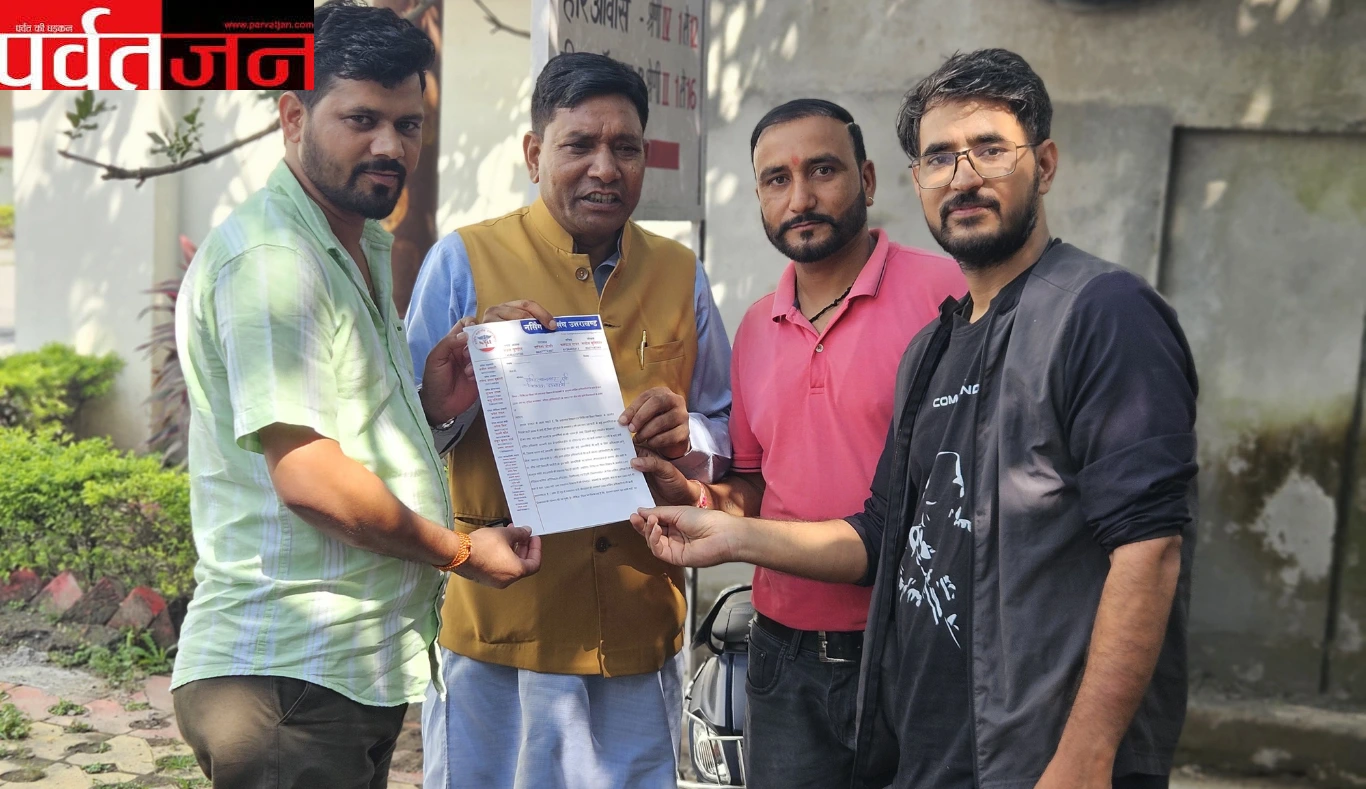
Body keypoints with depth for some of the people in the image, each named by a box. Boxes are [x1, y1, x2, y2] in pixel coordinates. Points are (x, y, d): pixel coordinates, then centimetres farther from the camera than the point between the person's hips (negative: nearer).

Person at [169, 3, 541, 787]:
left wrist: (428, 404, 2)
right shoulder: (269, 254, -17)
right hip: (286, 675, -9)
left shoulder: (365, 250, 16)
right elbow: (308, 476, -23)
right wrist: (461, 550, -11)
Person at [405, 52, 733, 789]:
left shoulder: (680, 275, 7)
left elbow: (728, 435, 12)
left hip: (641, 637, 3)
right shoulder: (463, 260, -2)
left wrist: (687, 437, -10)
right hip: (498, 634, -2)